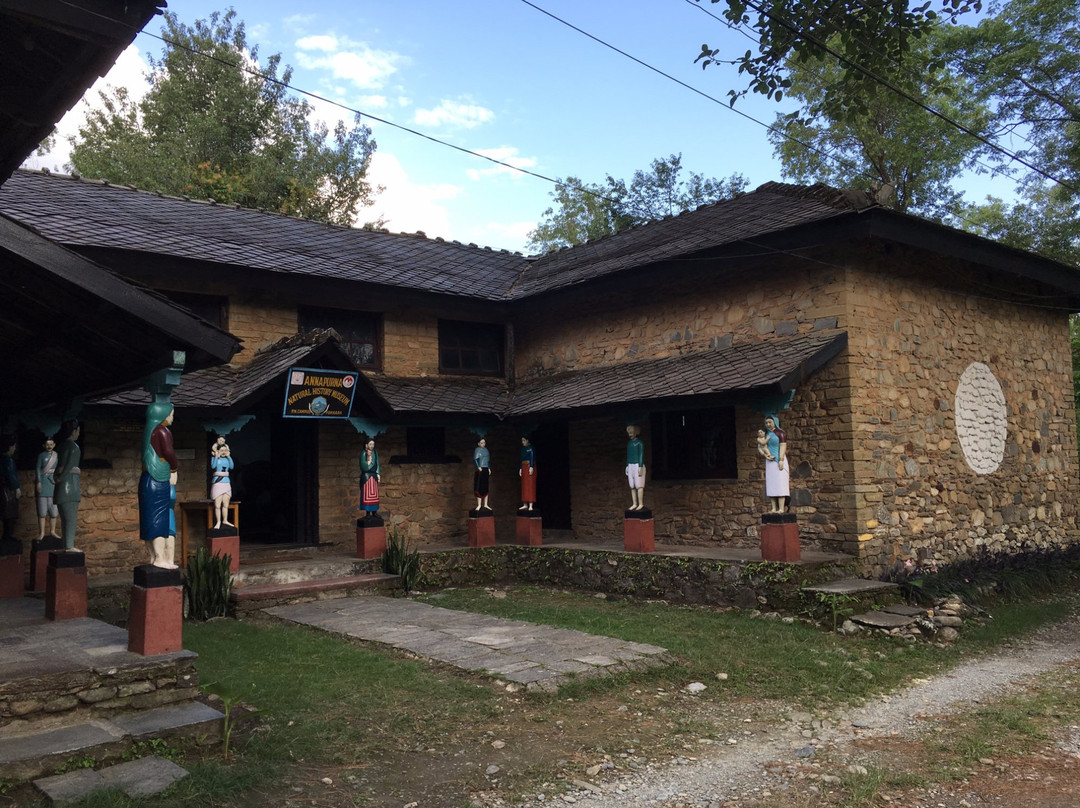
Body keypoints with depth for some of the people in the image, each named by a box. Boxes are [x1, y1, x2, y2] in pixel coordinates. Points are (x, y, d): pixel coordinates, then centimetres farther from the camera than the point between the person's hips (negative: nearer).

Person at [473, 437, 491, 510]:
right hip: (480, 470, -7)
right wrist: (478, 467, -24)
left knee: (486, 488, 9)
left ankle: (485, 504, 15)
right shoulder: (477, 450, -6)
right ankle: (479, 505, 0)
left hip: (486, 470, 7)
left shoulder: (486, 449, 13)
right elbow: (475, 459, -14)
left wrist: (489, 468, 14)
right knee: (479, 488, -5)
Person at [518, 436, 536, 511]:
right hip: (524, 467, 8)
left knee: (530, 485, -9)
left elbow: (532, 458, -14)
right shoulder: (523, 448, 15)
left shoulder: (531, 448, -6)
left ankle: (531, 505, -11)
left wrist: (531, 467, -22)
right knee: (524, 486, 6)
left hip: (530, 467, -8)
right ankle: (525, 505, 9)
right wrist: (520, 468, 14)